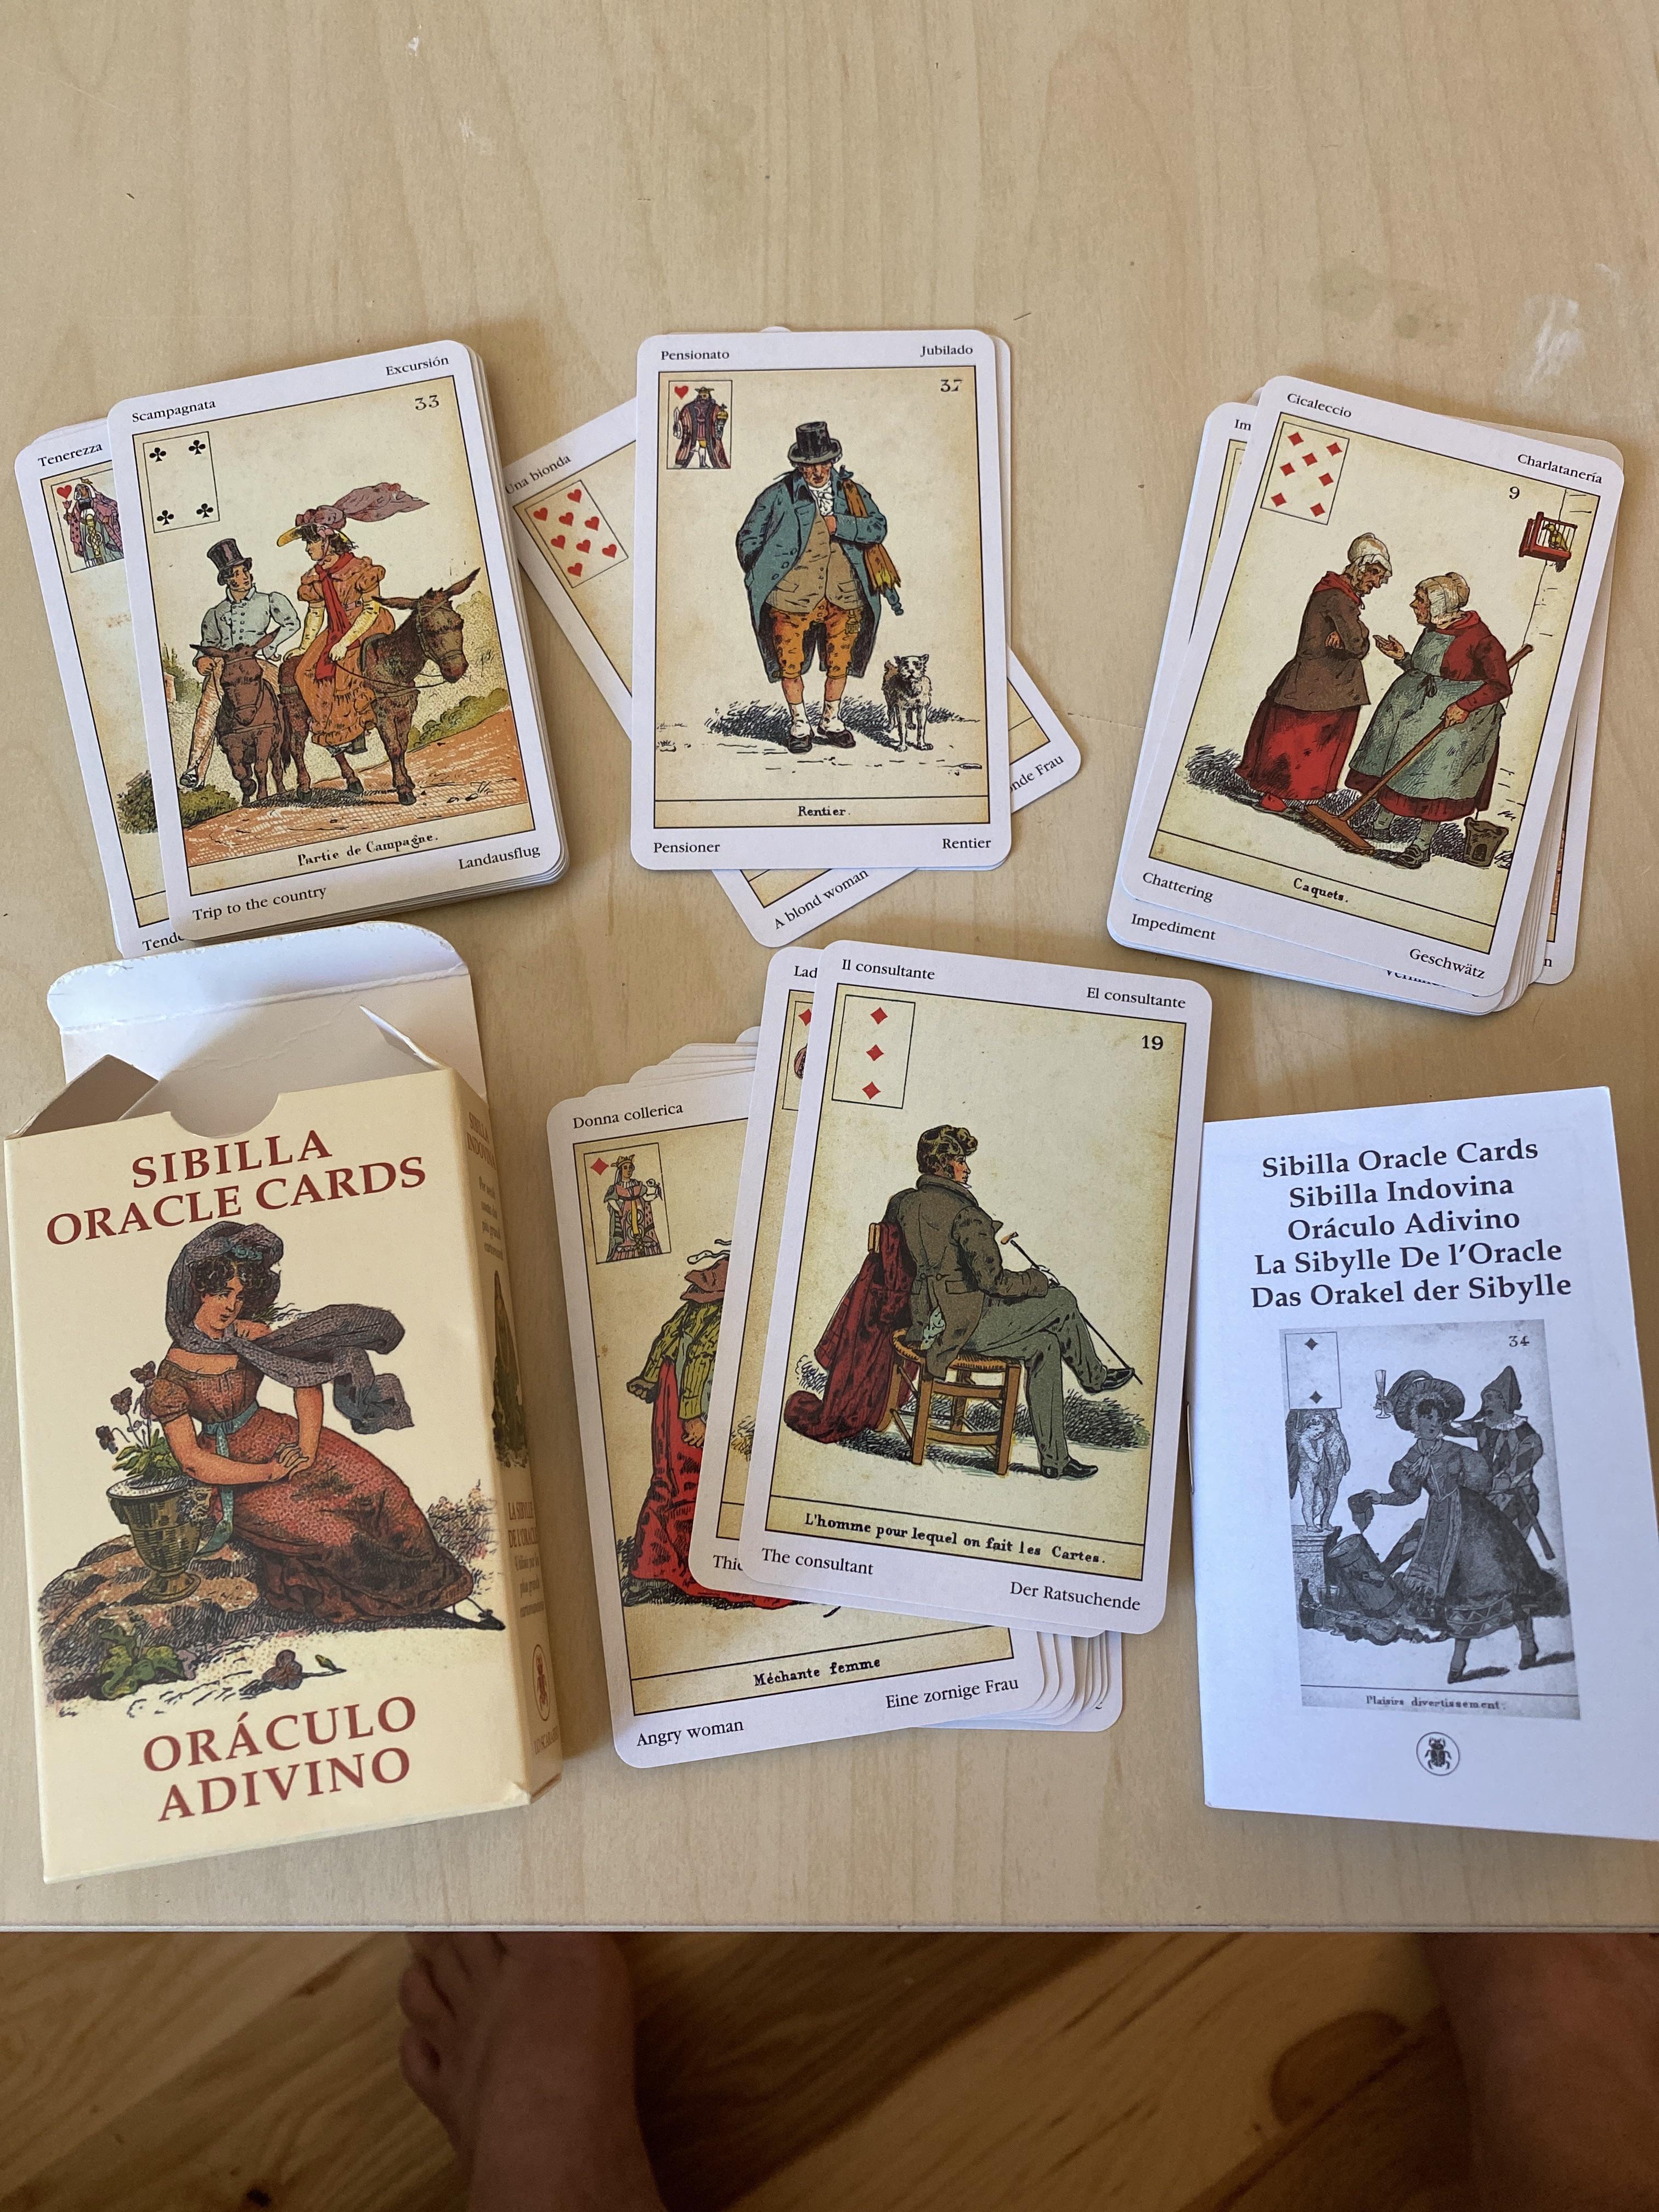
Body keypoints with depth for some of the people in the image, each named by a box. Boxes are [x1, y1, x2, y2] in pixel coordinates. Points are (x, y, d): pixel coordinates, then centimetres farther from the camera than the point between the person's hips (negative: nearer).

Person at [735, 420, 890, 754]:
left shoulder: (851, 492, 7)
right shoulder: (779, 496, -1)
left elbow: (879, 527, -4)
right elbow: (748, 538, 6)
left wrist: (839, 524, -14)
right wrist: (762, 579, 1)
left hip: (844, 598, 2)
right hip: (792, 599, -2)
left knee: (840, 664, 11)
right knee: (790, 666, 2)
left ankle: (831, 721, 29)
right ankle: (799, 724, 21)